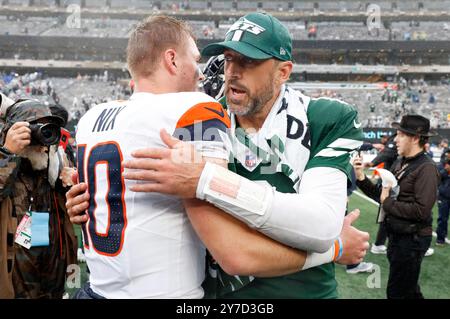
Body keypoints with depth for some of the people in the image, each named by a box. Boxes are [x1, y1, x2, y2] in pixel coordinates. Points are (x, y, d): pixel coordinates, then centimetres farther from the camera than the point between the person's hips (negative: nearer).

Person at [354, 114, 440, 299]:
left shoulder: (426, 168, -19)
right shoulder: (400, 163, 7)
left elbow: (421, 210, -28)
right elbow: (381, 194, 6)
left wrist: (387, 203, -18)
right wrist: (361, 178, -6)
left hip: (412, 239, -8)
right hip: (396, 235, 8)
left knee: (397, 292, 4)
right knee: (409, 289, 25)